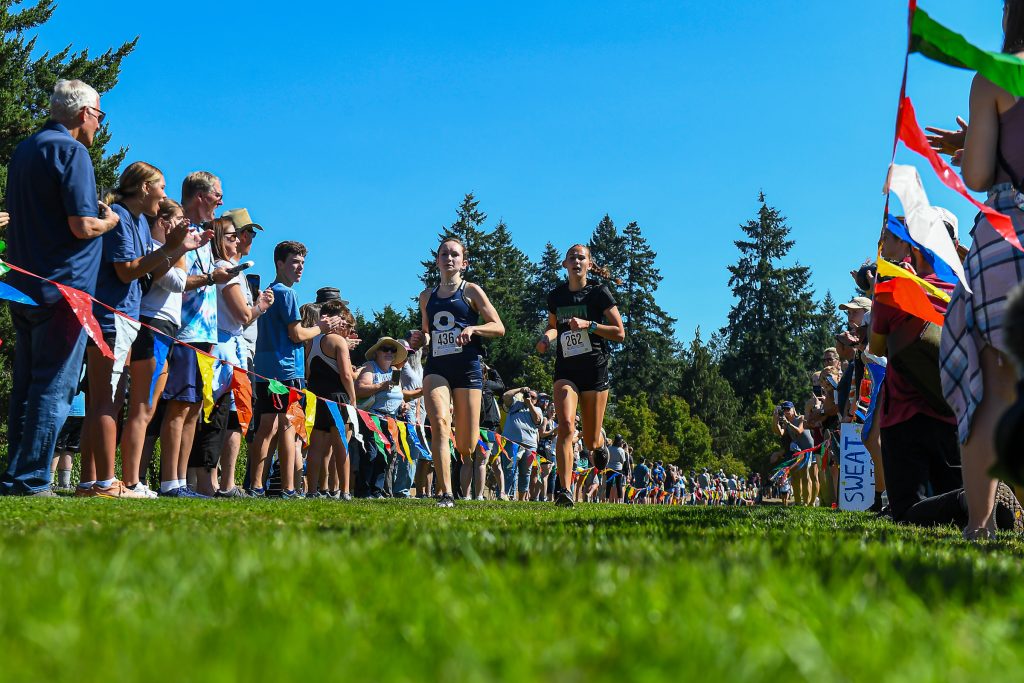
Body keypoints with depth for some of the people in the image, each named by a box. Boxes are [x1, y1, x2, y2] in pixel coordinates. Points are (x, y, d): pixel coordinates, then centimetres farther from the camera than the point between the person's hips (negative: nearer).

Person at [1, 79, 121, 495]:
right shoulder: (72, 151, -10)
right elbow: (82, 226, -18)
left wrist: (94, 211, 21)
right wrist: (110, 220, 2)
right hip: (62, 289, -9)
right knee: (54, 389, -5)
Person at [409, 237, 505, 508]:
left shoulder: (471, 291, 6)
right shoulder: (427, 296, 16)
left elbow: (499, 328, 2)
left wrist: (473, 328, -16)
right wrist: (419, 339, 5)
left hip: (466, 366, -2)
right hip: (436, 366, 2)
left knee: (467, 446, -3)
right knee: (439, 424, -25)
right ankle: (445, 495, -25)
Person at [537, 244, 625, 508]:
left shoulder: (599, 293, -2)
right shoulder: (556, 295, 8)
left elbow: (619, 333, -4)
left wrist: (588, 325, -17)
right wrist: (546, 338, 1)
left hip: (594, 369, -2)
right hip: (565, 369, 2)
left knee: (590, 442, 4)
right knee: (565, 426, -22)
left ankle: (601, 444, 43)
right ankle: (564, 491, -22)